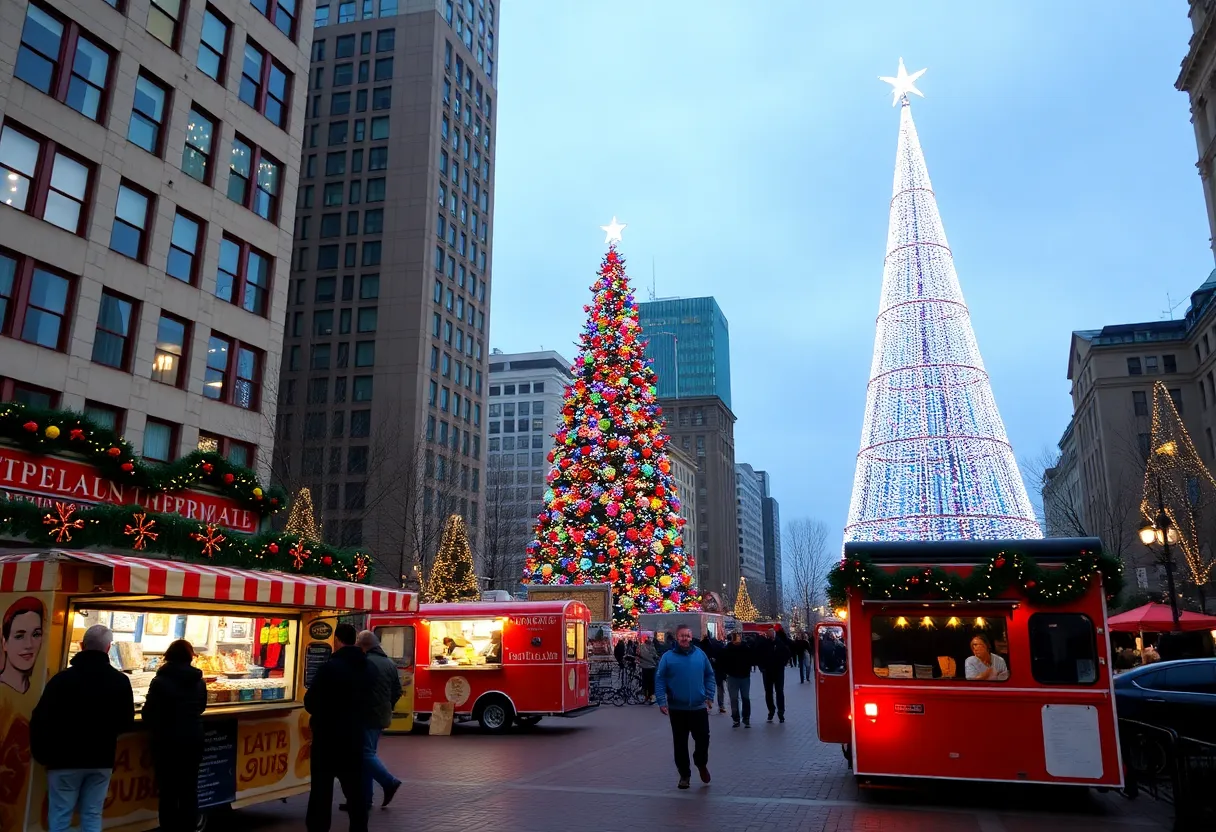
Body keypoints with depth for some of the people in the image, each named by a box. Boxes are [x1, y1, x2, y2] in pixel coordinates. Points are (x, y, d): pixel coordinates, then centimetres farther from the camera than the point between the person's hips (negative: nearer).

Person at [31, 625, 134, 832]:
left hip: (65, 760, -2)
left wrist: (42, 755, 4)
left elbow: (40, 720, -10)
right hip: (102, 760, 2)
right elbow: (127, 724, 3)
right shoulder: (121, 680, -3)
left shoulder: (62, 678, -11)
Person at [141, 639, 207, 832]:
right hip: (193, 740, 4)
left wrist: (155, 728, 12)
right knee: (189, 789, 12)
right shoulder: (199, 681, 3)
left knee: (168, 791, 5)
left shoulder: (160, 681, -12)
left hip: (168, 742, -4)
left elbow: (148, 713, -9)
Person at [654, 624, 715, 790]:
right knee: (680, 743, 9)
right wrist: (662, 701, -13)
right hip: (677, 708, -1)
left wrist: (709, 696, 5)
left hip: (699, 707, 1)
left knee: (703, 738, 3)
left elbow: (709, 675, 10)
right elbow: (659, 679, -6)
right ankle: (684, 774, 25)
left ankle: (701, 764, 33)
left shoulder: (700, 654, 2)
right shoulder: (668, 657, -6)